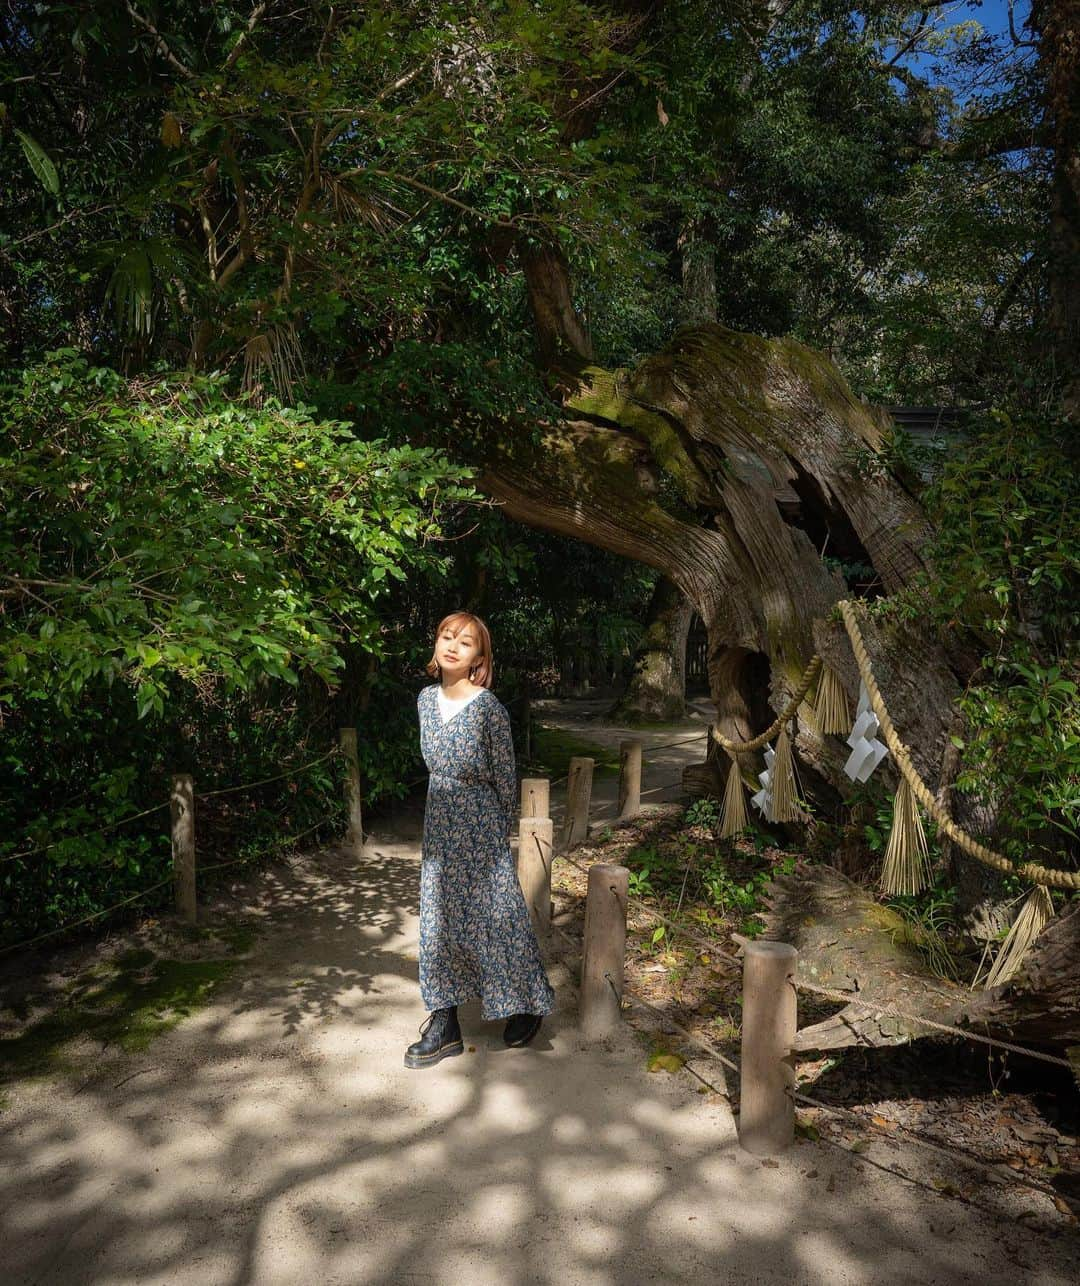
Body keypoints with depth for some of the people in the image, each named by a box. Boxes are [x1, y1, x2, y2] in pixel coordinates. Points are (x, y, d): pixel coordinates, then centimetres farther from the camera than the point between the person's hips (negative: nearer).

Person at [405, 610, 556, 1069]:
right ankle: (444, 1024, 20)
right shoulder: (426, 700, 1)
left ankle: (527, 1005, 28)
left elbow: (504, 774, -8)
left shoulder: (489, 707, -16)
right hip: (440, 825, 6)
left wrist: (501, 831, 0)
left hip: (482, 825, -5)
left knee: (496, 915, 5)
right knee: (439, 918, 9)